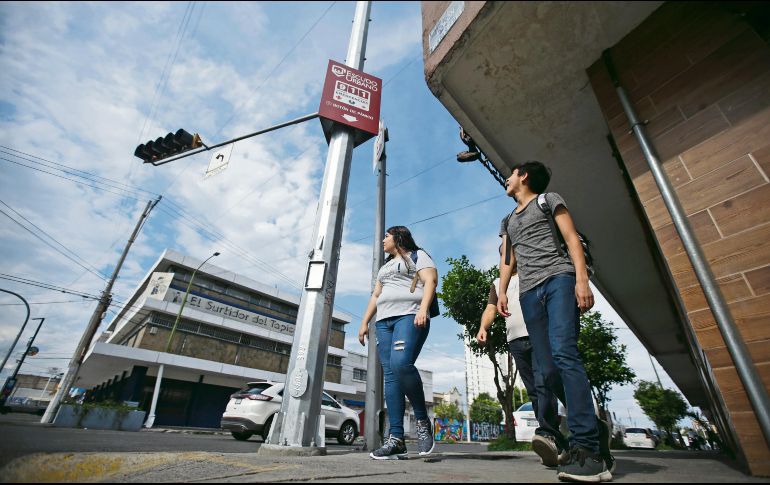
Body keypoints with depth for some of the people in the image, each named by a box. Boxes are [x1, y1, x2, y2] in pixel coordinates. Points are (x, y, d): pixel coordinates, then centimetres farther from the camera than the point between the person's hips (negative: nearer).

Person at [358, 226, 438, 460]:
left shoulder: (417, 256, 11)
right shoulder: (385, 266, 31)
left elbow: (430, 281, -5)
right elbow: (375, 296, 28)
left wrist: (423, 309, -20)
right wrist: (364, 322, 18)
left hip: (410, 315, -7)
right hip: (384, 321, 7)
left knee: (401, 364, -27)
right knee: (390, 375, -4)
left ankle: (423, 420, -8)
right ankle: (396, 439, -5)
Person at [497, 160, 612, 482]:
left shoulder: (548, 199, 15)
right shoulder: (508, 221, 30)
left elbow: (572, 238, 3)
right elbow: (507, 259, 22)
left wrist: (581, 279, -11)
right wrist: (502, 291, 6)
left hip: (558, 278, -5)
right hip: (529, 292, 5)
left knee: (564, 354, -23)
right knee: (548, 370, -3)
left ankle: (586, 448, -21)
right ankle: (595, 431, 10)